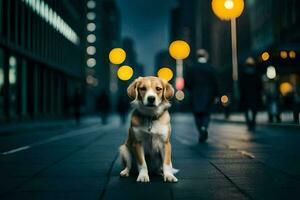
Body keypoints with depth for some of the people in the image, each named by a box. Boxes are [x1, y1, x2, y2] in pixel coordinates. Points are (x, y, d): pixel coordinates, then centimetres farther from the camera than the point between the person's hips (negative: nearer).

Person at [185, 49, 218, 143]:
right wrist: (215, 95, 2)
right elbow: (214, 83, -8)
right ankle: (204, 127, -17)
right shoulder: (211, 68, -7)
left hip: (195, 96, 1)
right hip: (208, 95, 0)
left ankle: (201, 133, 10)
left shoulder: (191, 68, -5)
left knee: (197, 115, 12)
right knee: (206, 114, 9)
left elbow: (187, 82, -6)